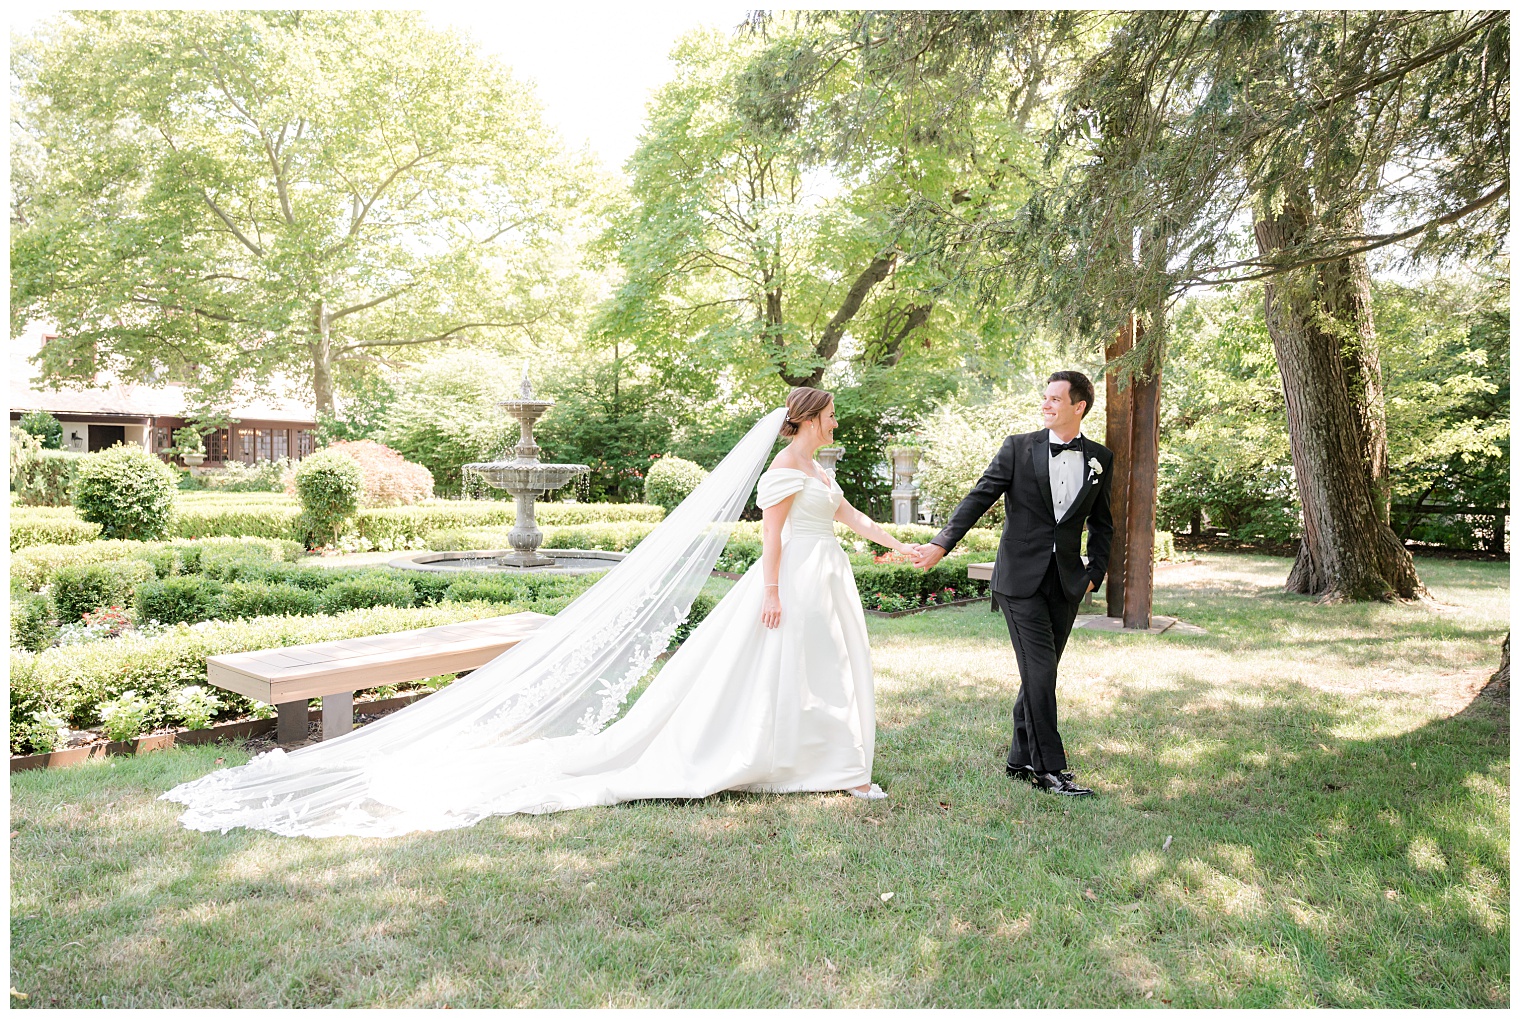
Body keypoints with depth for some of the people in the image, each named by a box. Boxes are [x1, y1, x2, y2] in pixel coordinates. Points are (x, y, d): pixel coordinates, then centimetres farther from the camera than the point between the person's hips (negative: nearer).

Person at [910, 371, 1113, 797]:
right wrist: (941, 544, -14)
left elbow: (1101, 524, 16)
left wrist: (1094, 574, 7)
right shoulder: (1019, 448, -2)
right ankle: (1049, 767, 5)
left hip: (1067, 582, 4)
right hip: (1021, 578, -3)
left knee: (1041, 674, 11)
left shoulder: (1100, 458, 7)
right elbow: (979, 498, -5)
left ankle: (1022, 759, 24)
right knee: (1040, 673, -6)